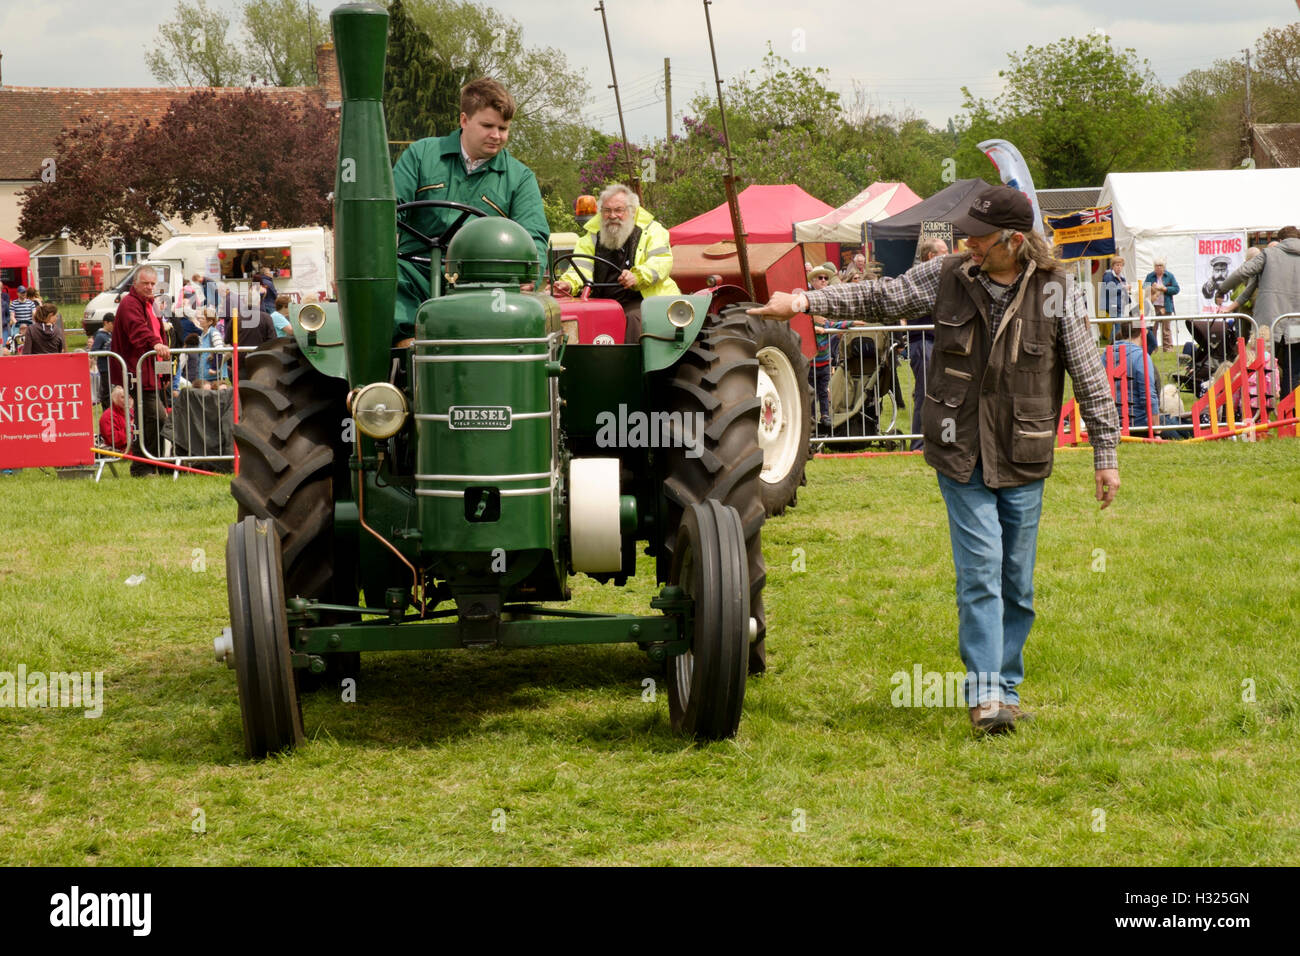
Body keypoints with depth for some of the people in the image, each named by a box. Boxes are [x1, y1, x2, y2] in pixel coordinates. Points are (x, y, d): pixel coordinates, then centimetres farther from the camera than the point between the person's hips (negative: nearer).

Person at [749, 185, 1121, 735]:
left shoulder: (1057, 292, -5)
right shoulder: (946, 278, -1)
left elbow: (1090, 377, -1)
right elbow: (879, 298, 7)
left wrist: (1106, 455, -1)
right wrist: (803, 303, -1)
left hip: (1023, 462, 0)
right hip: (961, 455, 0)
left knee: (1017, 582, 7)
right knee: (980, 570, -9)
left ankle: (1006, 686, 21)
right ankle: (984, 694, -9)